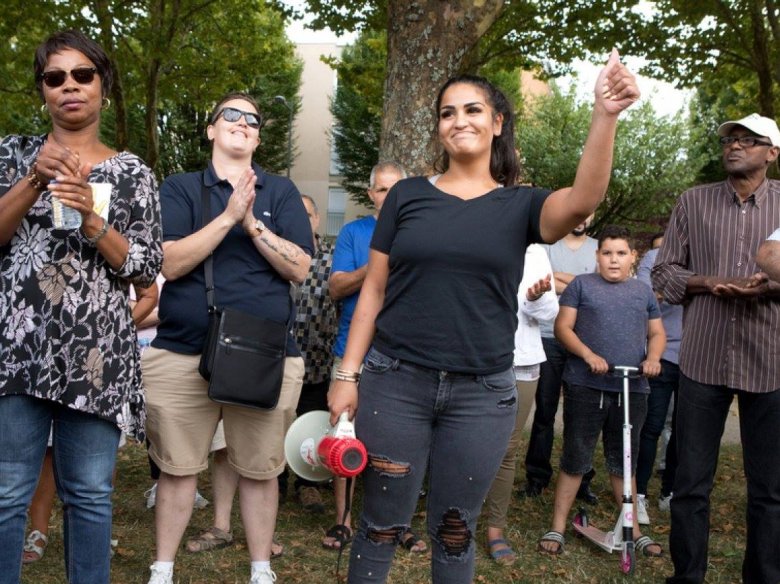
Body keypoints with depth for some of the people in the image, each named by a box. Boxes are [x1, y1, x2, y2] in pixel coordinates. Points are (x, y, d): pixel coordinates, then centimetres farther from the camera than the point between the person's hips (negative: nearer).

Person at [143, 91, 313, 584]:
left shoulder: (281, 192, 9)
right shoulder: (180, 188, 6)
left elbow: (300, 268, -1)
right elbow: (169, 263, -9)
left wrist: (253, 224, -12)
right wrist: (228, 216, -15)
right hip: (181, 354, 0)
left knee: (260, 471, 9)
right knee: (178, 468, 9)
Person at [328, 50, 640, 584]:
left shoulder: (521, 205, 4)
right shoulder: (408, 195, 5)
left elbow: (581, 203, -19)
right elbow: (373, 291, 5)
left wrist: (605, 115, -33)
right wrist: (347, 374, -1)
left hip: (482, 393, 0)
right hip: (396, 382, 0)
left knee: (455, 532, 12)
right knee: (382, 525, 8)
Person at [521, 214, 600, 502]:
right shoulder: (548, 244, 7)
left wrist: (560, 277, -8)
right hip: (549, 336, -1)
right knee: (545, 409, 3)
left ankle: (581, 479, 12)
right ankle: (537, 476, 12)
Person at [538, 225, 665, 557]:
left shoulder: (643, 291, 15)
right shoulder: (582, 285, 3)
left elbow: (657, 333, 17)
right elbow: (563, 327, -3)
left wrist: (653, 358, -4)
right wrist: (589, 355, -18)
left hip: (632, 389, 3)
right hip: (586, 387, -3)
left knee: (624, 461, 14)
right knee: (575, 459, 2)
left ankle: (632, 529, 24)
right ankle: (557, 528, 11)